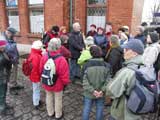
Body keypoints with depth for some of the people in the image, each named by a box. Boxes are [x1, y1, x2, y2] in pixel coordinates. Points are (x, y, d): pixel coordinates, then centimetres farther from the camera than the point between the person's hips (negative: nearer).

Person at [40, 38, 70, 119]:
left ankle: (50, 113, 46)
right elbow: (64, 75, -21)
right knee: (58, 99, 18)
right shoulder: (61, 60, -28)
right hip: (58, 85, -4)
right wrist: (66, 83, -2)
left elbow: (41, 71, -2)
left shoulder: (44, 57, -15)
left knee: (49, 97, 24)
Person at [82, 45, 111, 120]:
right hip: (101, 94, 1)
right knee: (99, 109, 20)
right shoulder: (106, 66, -11)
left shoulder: (86, 65, -14)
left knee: (86, 109, 17)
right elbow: (108, 80, -14)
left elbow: (85, 81, -16)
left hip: (89, 93, 0)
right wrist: (103, 90, -15)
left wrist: (92, 90, -15)